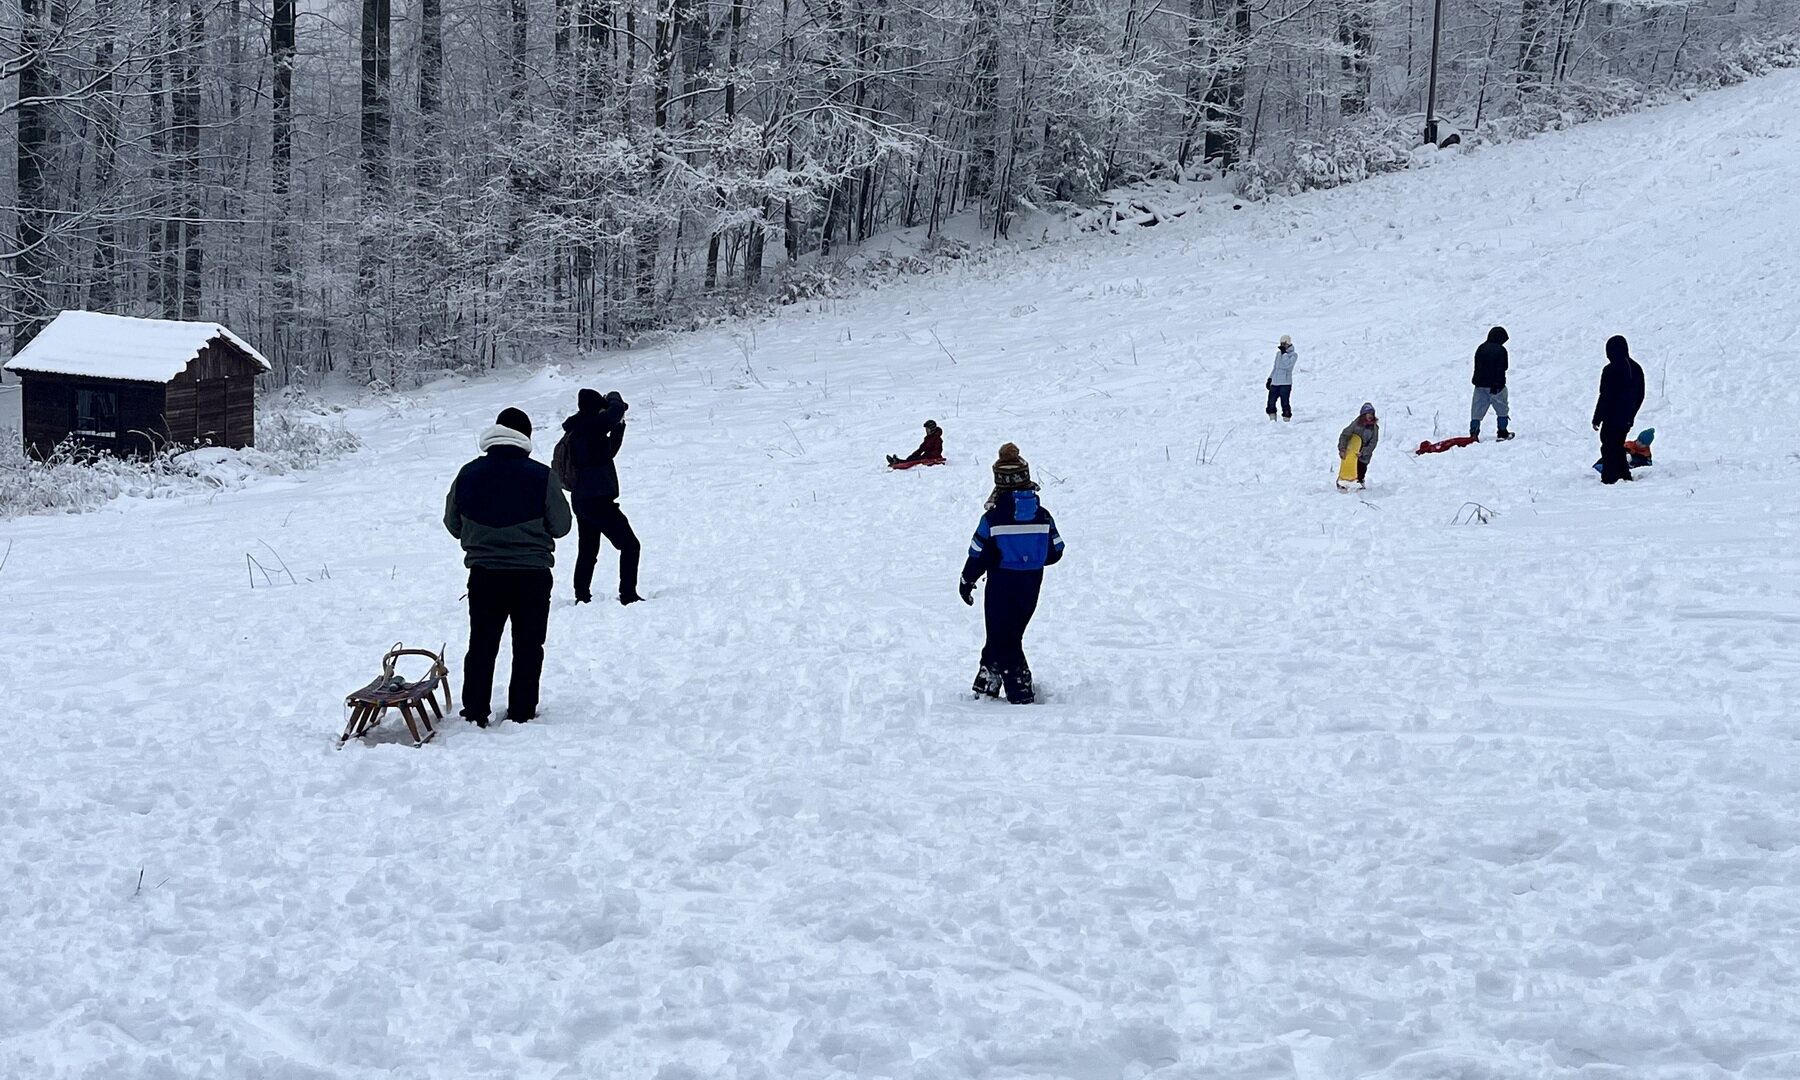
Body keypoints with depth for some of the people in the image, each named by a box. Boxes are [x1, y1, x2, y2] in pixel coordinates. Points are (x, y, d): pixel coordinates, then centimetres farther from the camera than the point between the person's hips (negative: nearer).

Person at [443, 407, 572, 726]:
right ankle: (521, 712, 11)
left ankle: (474, 712, 12)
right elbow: (560, 526, -4)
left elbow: (453, 524, 8)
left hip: (483, 573, 2)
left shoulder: (468, 474, -2)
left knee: (481, 645, 13)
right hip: (531, 574, -2)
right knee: (528, 646, 9)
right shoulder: (541, 476, -12)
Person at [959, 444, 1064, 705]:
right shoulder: (1043, 516, -3)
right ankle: (987, 683, 30)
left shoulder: (993, 519, -16)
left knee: (1004, 640, 4)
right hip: (1031, 588, 5)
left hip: (1001, 587, -5)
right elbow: (1055, 551, 3)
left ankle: (1020, 693, -3)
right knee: (1010, 634, 18)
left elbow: (979, 556, -11)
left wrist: (966, 582, 5)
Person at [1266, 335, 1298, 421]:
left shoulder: (1293, 355, -1)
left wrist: (1284, 353, -14)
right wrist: (1269, 379, 20)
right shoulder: (1278, 353, 16)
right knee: (1271, 403, 3)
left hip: (1285, 383, -6)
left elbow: (1288, 365, -17)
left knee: (1285, 403, -9)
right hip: (1274, 382, 6)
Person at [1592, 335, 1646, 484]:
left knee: (1609, 448, -2)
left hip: (1612, 418, -8)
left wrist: (1597, 419, -9)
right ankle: (1624, 474, 21)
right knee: (1619, 446, 20)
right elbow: (1640, 395, 15)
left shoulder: (1610, 370, -17)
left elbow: (1604, 397, -16)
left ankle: (1610, 478, -5)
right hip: (1627, 419, 8)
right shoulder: (1636, 368, 7)